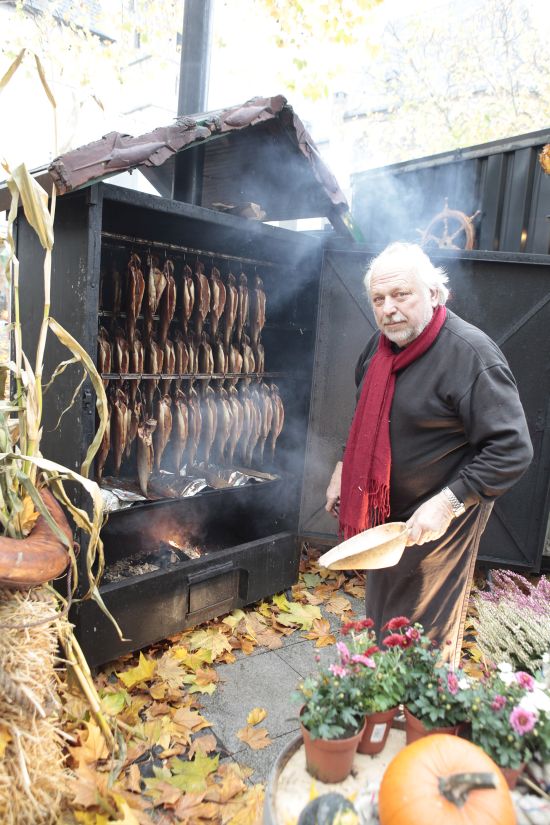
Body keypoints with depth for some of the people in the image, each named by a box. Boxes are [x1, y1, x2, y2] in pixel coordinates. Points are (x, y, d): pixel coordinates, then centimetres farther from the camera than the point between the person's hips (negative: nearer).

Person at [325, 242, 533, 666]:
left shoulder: (471, 354, -25)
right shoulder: (381, 345, 1)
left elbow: (513, 451, -27)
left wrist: (447, 503, -31)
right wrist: (342, 472, 13)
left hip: (436, 524, -8)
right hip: (384, 512, 8)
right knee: (380, 618, 26)